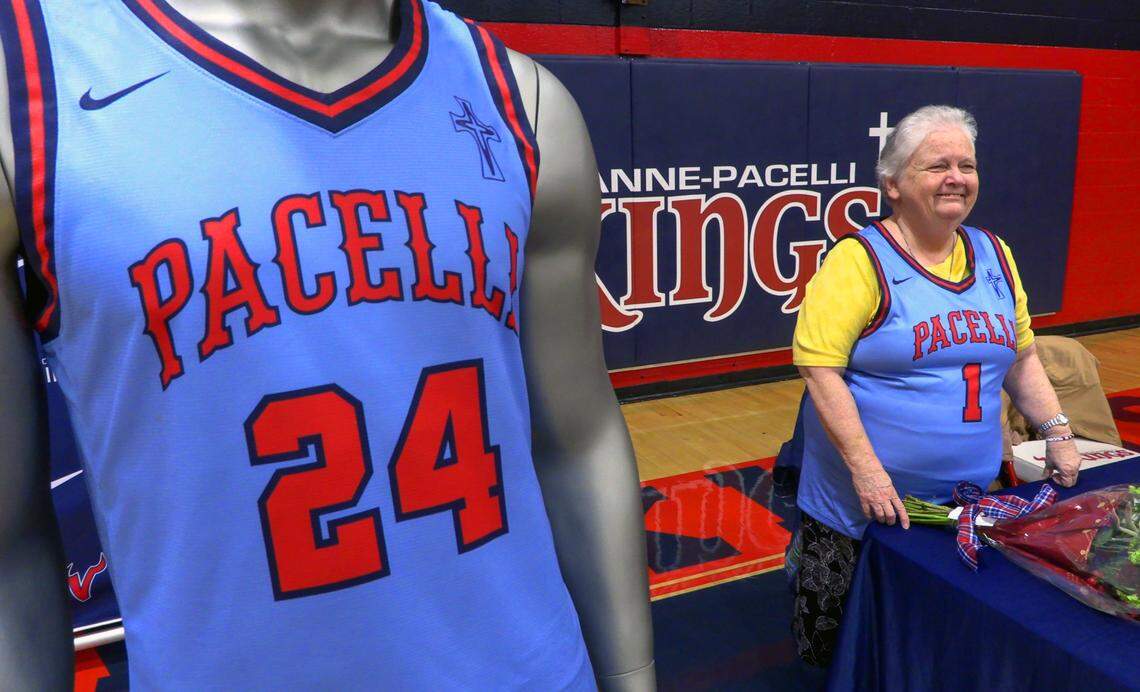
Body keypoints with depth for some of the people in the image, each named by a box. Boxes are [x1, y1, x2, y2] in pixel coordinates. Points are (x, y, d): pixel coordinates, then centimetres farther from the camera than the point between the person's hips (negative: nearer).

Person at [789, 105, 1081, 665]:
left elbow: (1021, 357, 18)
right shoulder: (860, 260, -12)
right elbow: (818, 368, -18)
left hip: (968, 500, 6)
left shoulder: (994, 255, 8)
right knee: (838, 648, 8)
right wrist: (866, 470, -22)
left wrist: (1058, 434, 11)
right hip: (862, 505, -5)